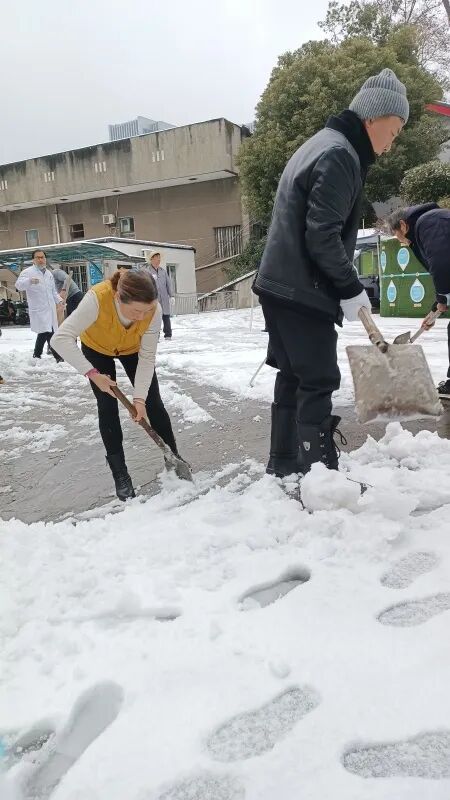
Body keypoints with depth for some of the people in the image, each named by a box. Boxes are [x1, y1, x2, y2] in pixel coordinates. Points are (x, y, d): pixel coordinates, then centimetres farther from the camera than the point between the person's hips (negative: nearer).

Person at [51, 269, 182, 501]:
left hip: (133, 349, 2)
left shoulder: (154, 309, -36)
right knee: (107, 408, -4)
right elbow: (60, 339, -45)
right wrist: (93, 373, -44)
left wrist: (139, 397, -30)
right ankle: (120, 475, 7)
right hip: (97, 348, -1)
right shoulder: (97, 298, -44)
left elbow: (147, 358, -26)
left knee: (153, 403, -1)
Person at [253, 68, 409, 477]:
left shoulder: (321, 145, 21)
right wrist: (352, 289, -12)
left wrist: (343, 284, 19)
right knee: (319, 382, -6)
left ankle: (283, 465, 22)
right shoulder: (340, 154, -13)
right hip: (303, 291, -10)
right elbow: (323, 235, -21)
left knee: (293, 376, 13)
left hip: (282, 285, 10)